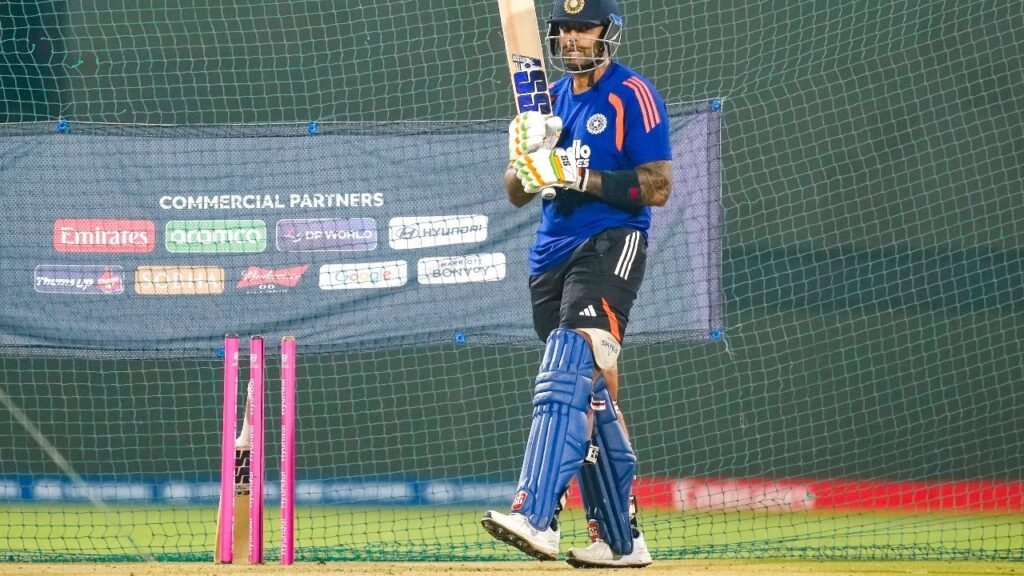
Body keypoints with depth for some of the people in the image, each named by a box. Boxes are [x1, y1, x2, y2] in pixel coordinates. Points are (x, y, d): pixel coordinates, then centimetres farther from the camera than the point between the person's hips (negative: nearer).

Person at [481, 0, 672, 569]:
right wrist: (526, 155, -5)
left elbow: (657, 187, -10)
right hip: (551, 255, 8)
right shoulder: (552, 99, 18)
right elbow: (516, 192, 17)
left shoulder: (632, 95, -4)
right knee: (589, 397, 9)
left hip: (609, 246, -8)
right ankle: (621, 540, 13)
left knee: (565, 378, -23)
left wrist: (579, 177, -19)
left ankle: (535, 517, -37)